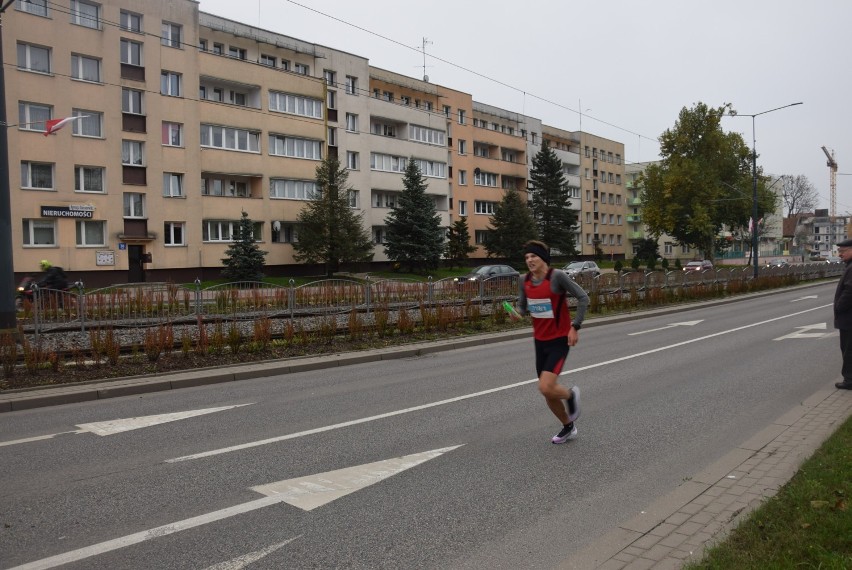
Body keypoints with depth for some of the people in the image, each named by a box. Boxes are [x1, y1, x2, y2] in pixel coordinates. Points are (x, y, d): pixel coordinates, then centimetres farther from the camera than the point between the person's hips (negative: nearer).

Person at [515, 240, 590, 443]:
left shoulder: (557, 276, -17)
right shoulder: (525, 281, 0)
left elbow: (583, 298, -13)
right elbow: (522, 305, 13)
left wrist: (575, 326, -17)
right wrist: (518, 312, -10)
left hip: (559, 340, -6)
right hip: (540, 341, 6)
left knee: (546, 388, -19)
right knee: (548, 391, 12)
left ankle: (570, 395, 16)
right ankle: (568, 427, 36)